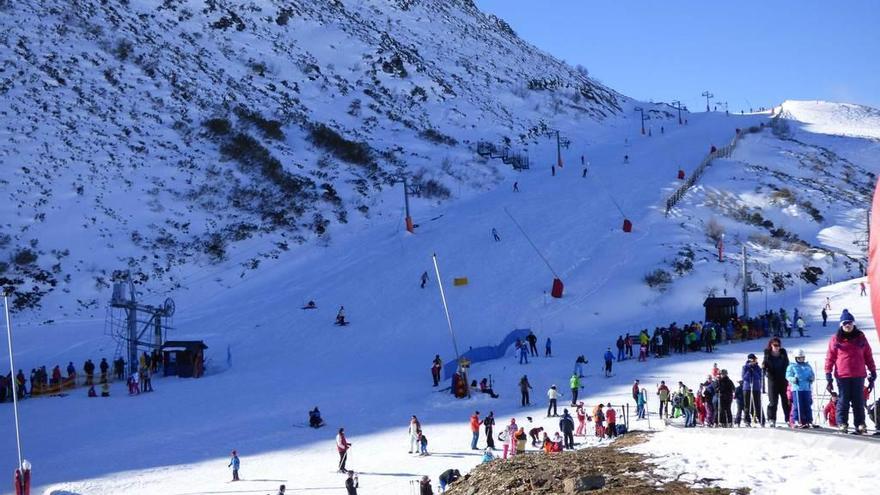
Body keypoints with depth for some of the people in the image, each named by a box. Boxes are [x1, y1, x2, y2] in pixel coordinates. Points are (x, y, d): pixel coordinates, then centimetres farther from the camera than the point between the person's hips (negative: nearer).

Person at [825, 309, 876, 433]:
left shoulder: (860, 338, 9)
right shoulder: (836, 339, 3)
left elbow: (868, 356, 11)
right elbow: (830, 357, 2)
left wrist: (872, 372, 8)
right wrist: (828, 375, -3)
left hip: (859, 375, 2)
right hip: (842, 376, -2)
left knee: (858, 400, 3)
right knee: (843, 400, 2)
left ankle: (860, 424, 8)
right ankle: (842, 423, 8)